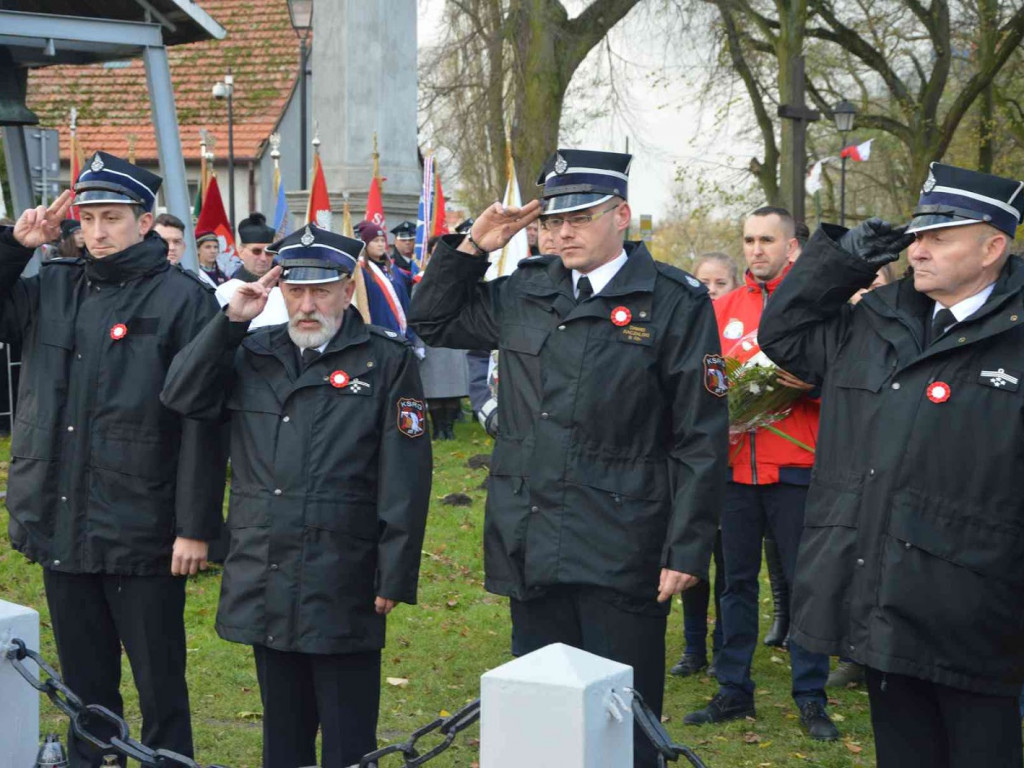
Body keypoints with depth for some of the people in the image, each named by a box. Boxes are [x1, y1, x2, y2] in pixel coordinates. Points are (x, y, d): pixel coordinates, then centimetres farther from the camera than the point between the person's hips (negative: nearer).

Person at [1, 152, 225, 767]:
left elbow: (203, 421, -11)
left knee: (160, 689, 5)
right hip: (60, 528, 5)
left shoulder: (182, 299, -8)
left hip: (143, 536, -5)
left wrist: (196, 527, -14)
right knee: (85, 687, 17)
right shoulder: (52, 289, 9)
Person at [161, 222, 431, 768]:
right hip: (263, 589, 5)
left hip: (341, 593, -5)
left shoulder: (386, 360, -4)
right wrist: (231, 321, -6)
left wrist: (395, 577, -11)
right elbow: (182, 397, 1)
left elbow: (405, 477, -7)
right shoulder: (253, 353, 11)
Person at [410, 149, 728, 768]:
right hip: (530, 547, 5)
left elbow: (701, 438, -8)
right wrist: (471, 248, 8)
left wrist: (688, 549, -11)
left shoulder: (676, 302, -6)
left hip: (620, 554, -5)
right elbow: (432, 322, 23)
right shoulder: (524, 292, 10)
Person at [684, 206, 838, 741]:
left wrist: (809, 382, -22)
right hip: (736, 465, 4)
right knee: (737, 579, 10)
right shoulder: (723, 308, 10)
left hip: (795, 466, -3)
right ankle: (734, 692, 19)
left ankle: (811, 697, 12)